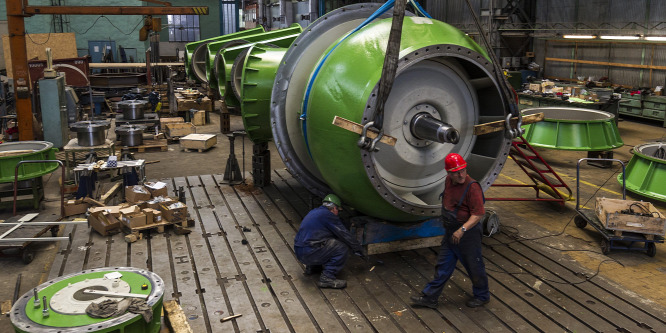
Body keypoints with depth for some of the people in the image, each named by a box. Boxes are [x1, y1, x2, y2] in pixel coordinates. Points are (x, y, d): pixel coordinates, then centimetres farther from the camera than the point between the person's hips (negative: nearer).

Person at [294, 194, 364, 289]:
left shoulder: (314, 212, 21)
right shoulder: (328, 215, -8)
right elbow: (345, 235, -4)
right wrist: (359, 250, 9)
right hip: (309, 254, -9)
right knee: (342, 248, -5)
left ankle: (311, 267, 27)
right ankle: (326, 277, -11)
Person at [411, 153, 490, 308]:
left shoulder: (472, 187, -23)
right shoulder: (448, 181, 2)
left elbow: (478, 214, -25)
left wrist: (462, 229, -33)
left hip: (467, 233, -8)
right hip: (450, 232, 8)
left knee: (474, 266, 11)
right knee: (443, 266, 14)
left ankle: (482, 296, 34)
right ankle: (429, 297, 23)